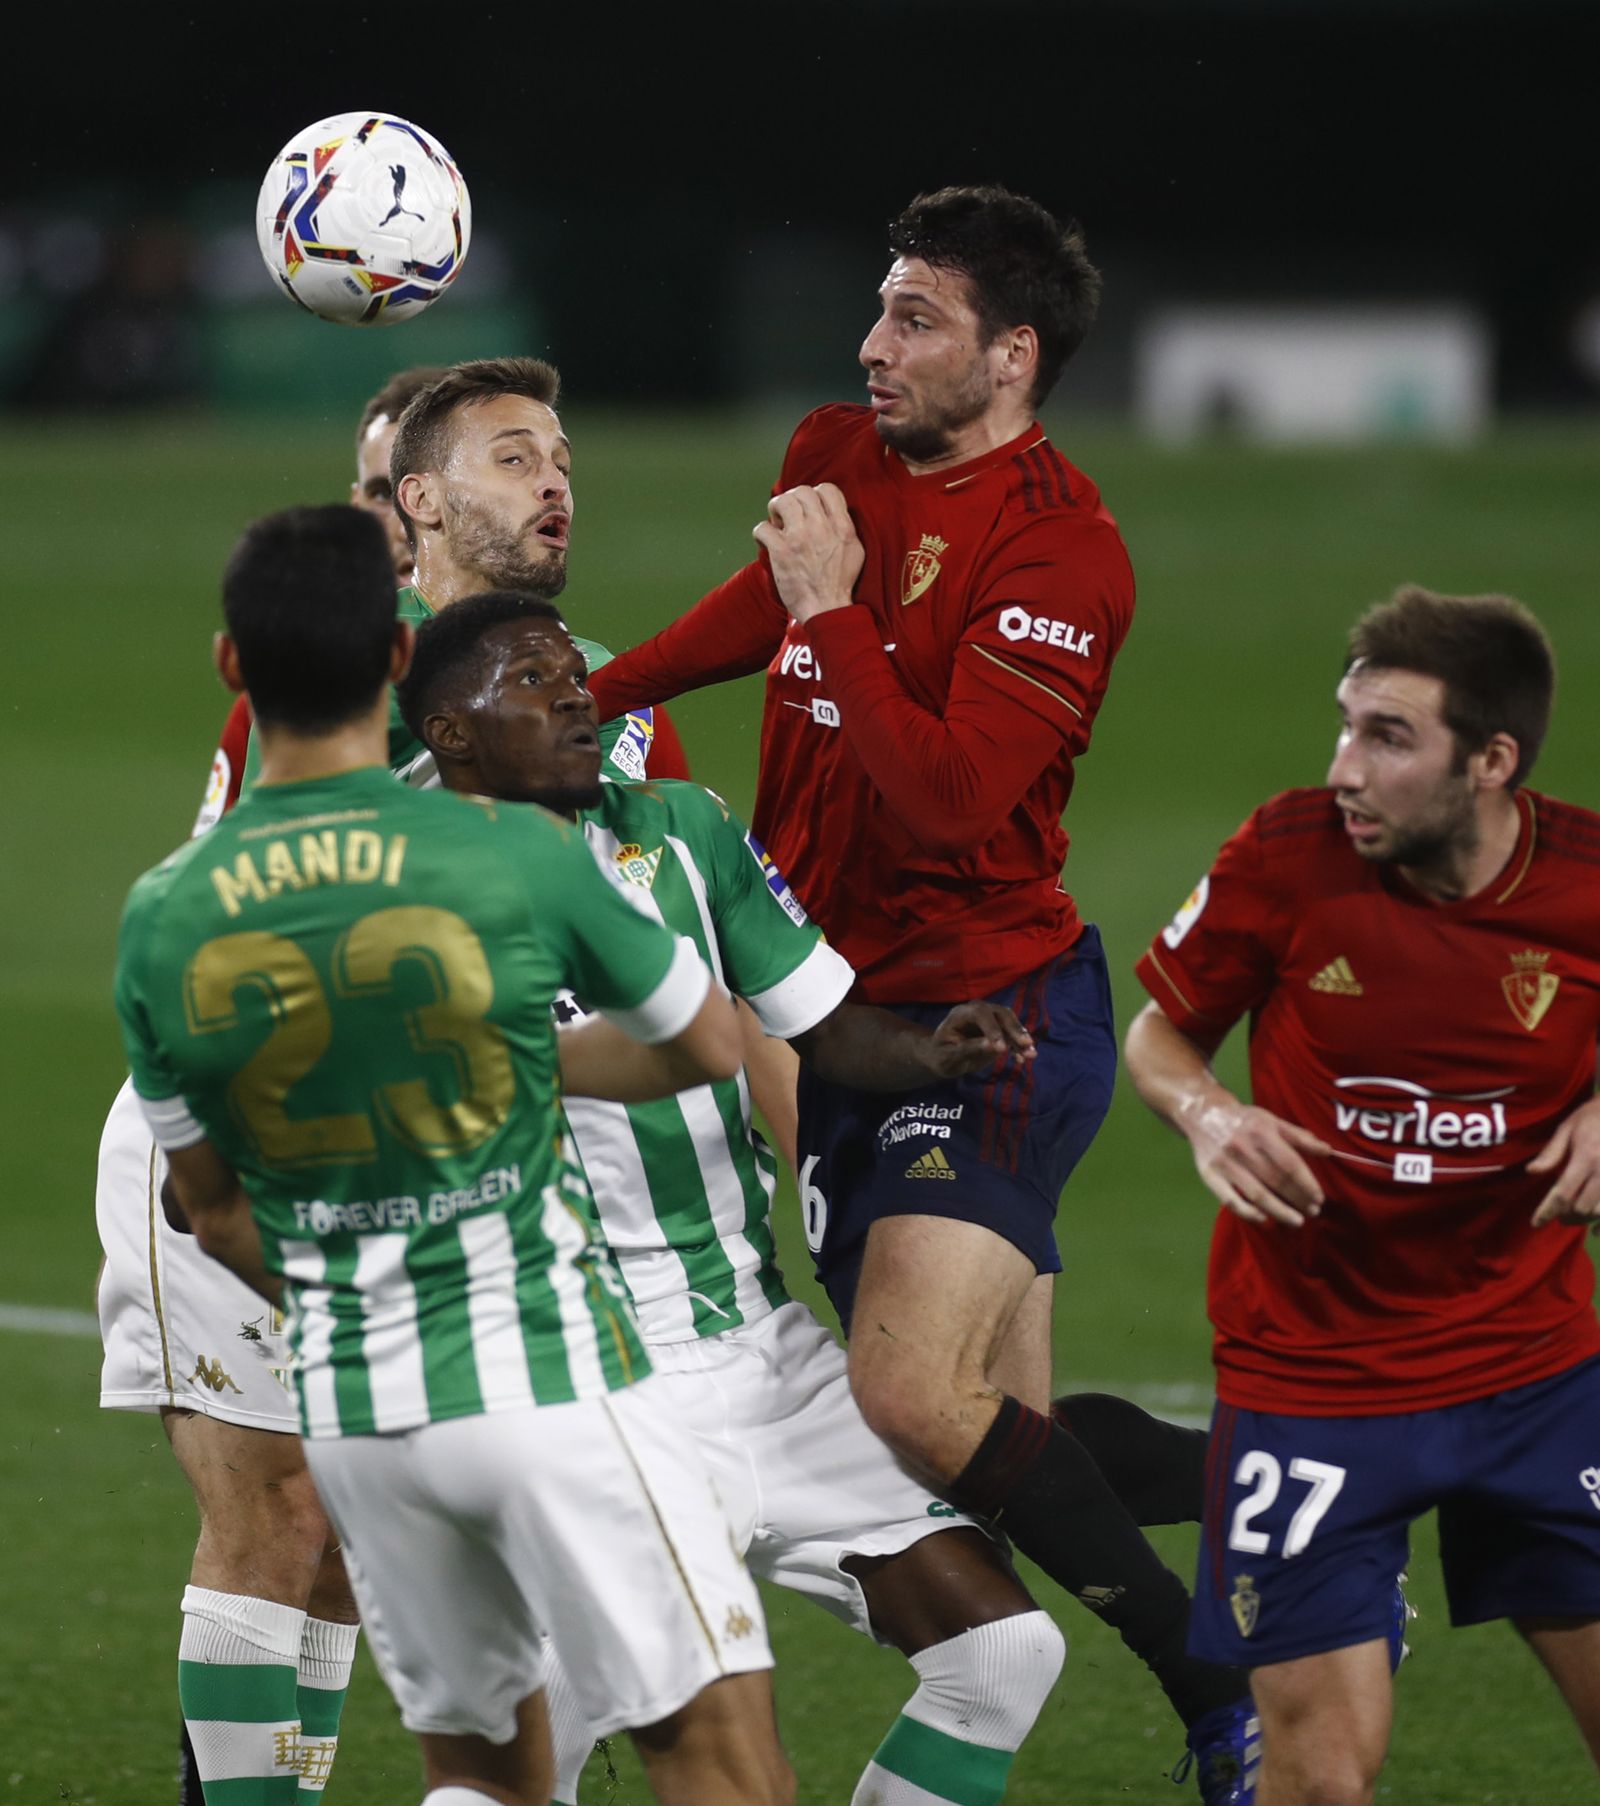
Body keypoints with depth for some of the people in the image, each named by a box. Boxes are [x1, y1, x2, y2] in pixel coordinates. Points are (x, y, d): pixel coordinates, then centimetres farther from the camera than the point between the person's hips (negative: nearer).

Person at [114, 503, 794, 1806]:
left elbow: (216, 1213, 10)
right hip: (545, 1383, -4)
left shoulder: (161, 923, -2)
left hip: (349, 1408, 4)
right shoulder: (517, 857, -12)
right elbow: (712, 1044, 5)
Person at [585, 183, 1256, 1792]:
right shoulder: (832, 460, 6)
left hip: (988, 1017, -7)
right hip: (837, 1005, 7)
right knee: (1003, 1429, 5)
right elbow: (757, 616, 29)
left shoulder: (1060, 552, -16)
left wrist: (835, 608, -22)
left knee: (912, 1400, -22)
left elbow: (951, 802, -27)